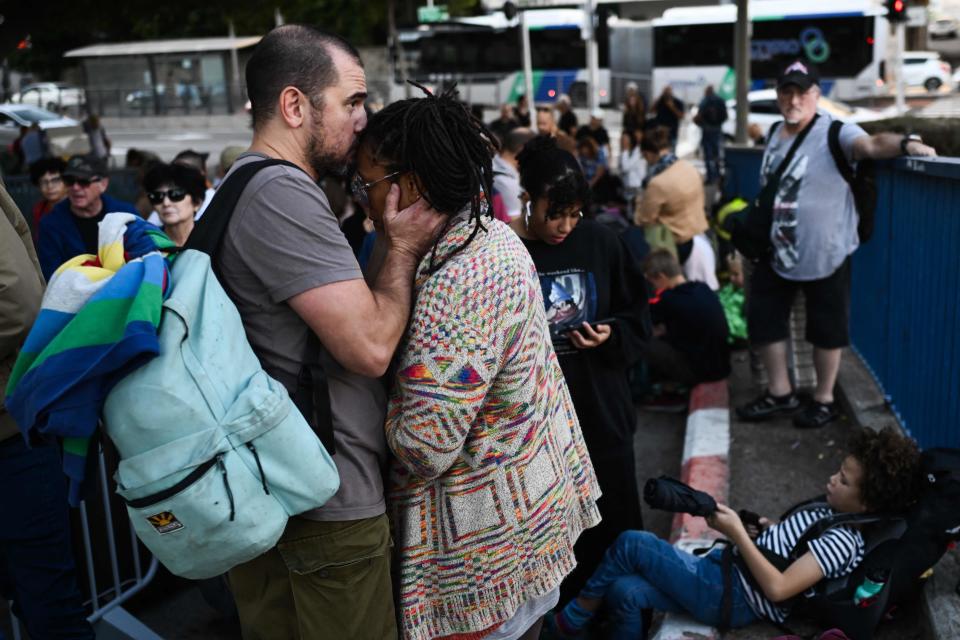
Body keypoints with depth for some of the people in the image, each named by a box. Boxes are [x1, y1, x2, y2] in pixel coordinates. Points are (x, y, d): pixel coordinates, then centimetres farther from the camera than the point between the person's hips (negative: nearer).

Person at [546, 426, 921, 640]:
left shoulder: (845, 542, -17)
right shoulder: (832, 513, 11)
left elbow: (777, 588, -24)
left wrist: (738, 534, -20)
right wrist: (769, 530, 5)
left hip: (729, 598, -9)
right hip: (724, 568, 9)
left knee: (631, 545, -11)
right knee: (625, 592, -10)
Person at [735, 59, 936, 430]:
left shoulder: (834, 132, -15)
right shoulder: (775, 134, 7)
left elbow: (870, 145, -35)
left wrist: (904, 144, -54)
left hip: (824, 255, -6)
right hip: (775, 253, 7)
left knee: (825, 329, 8)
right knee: (763, 321, 11)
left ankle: (824, 400, 25)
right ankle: (780, 395, 28)